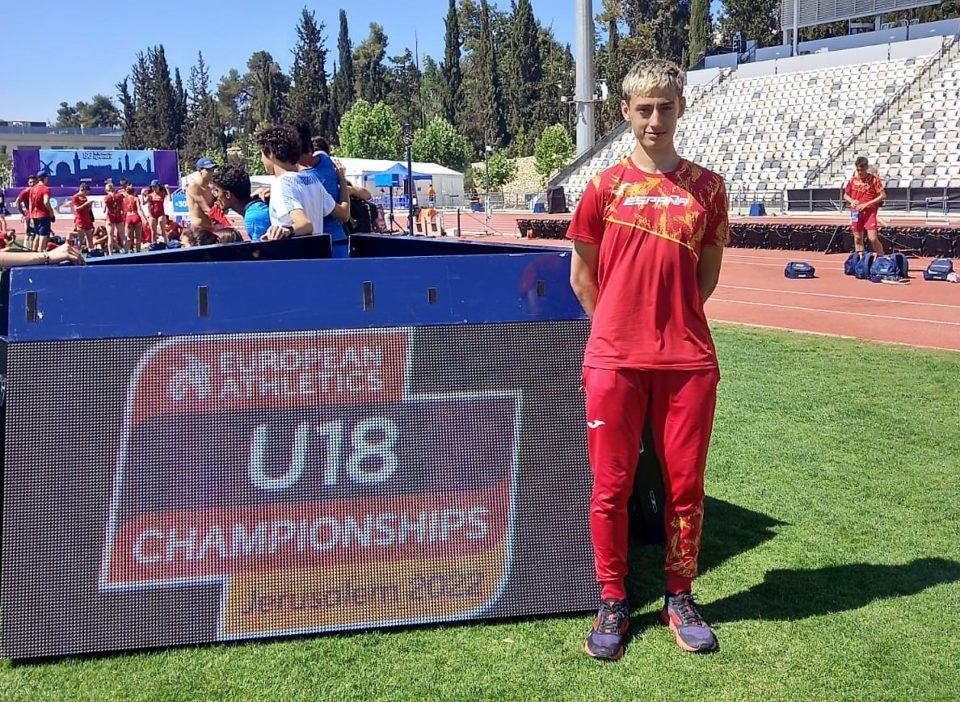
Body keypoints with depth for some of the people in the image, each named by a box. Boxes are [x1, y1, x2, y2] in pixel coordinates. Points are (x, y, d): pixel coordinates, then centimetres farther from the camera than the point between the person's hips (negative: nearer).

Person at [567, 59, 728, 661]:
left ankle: (680, 598, 26)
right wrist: (620, 327, 9)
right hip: (614, 361, -1)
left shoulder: (706, 186, 5)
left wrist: (672, 319, 9)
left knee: (686, 486, 8)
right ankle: (613, 603, 20)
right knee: (611, 487, 4)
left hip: (689, 361, 1)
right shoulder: (606, 186, 2)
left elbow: (707, 272, 13)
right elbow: (582, 274, 9)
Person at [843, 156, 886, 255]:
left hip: (869, 211, -4)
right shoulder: (853, 180, 6)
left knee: (872, 238, -13)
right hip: (856, 212, 4)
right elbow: (845, 195, 17)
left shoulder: (874, 179, -6)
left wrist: (866, 204, -15)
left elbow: (883, 195, -9)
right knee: (858, 238, 9)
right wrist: (852, 201, -6)